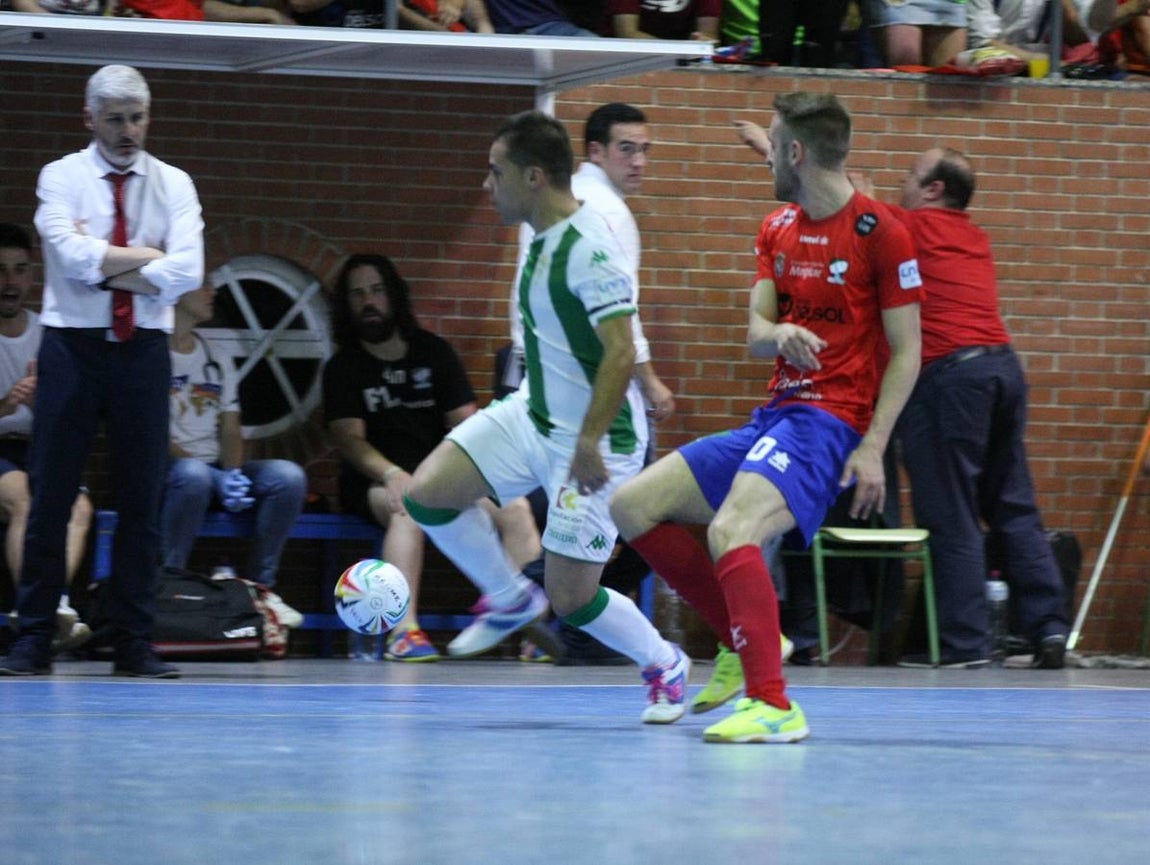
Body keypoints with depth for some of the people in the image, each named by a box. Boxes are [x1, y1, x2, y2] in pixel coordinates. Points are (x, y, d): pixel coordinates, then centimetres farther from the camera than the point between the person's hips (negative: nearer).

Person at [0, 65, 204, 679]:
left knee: (142, 500, 3)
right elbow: (74, 256, -14)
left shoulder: (172, 185, 7)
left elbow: (187, 272, -8)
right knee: (50, 496, -2)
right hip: (72, 346, -2)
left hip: (144, 348, 2)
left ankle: (133, 643, 8)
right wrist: (146, 255, -8)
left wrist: (104, 266, -9)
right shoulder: (61, 178, 2)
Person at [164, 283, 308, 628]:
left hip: (215, 469, 6)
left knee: (288, 476, -18)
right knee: (194, 474, -40)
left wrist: (232, 472, -10)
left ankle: (260, 586, -12)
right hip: (165, 469, -6)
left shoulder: (218, 362, 20)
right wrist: (209, 473, -20)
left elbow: (230, 429, 14)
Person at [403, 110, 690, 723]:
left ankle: (663, 666, 20)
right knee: (427, 492, -6)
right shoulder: (543, 239, 5)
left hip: (591, 440, -9)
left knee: (570, 597, -6)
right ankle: (512, 598, 15)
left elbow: (621, 353, -28)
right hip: (531, 415, 9)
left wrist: (589, 442, -31)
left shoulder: (590, 251, -23)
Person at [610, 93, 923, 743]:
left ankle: (773, 705, -35)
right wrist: (778, 332, -16)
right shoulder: (778, 228, 14)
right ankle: (748, 638, 10)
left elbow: (906, 353, -8)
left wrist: (873, 447, -17)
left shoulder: (880, 232, -8)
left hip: (830, 421, -9)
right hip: (775, 414, 9)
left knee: (731, 529, -32)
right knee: (633, 507, 4)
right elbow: (756, 335, 9)